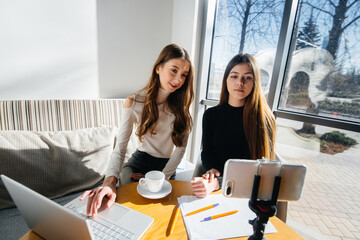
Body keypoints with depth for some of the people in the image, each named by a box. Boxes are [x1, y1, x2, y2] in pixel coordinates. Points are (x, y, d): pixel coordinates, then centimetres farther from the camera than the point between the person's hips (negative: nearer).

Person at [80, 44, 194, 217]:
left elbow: (181, 146, -10)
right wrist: (110, 182, -36)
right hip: (141, 158, 0)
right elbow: (120, 147, -19)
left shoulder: (181, 103, -9)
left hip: (168, 164, 1)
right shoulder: (134, 102, -14)